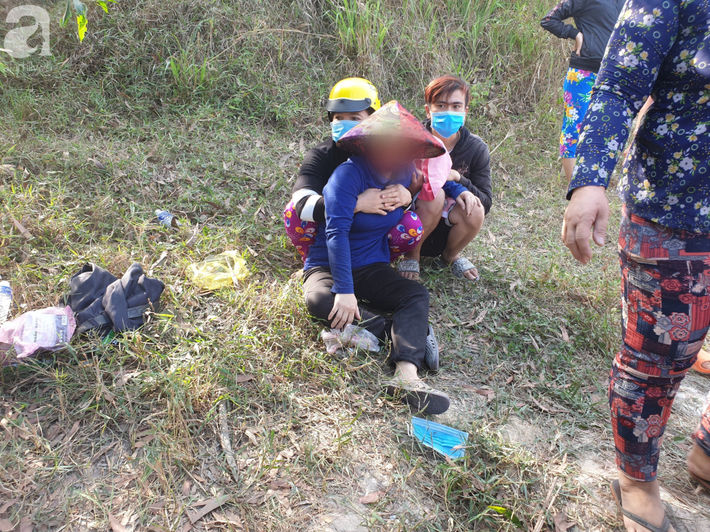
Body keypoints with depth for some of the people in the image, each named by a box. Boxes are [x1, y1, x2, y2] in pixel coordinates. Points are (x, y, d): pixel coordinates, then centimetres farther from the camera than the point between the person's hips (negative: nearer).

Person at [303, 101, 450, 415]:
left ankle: (407, 374, -42)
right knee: (319, 301, -36)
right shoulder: (349, 174, -20)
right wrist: (344, 290, -36)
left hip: (372, 268, 5)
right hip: (327, 266, -5)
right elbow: (336, 232, -29)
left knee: (417, 295, -22)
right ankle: (404, 333, -26)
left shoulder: (404, 174, 2)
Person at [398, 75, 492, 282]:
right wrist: (454, 189, -29)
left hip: (447, 231, 3)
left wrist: (456, 178, -28)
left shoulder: (476, 149, -8)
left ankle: (451, 254, 6)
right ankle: (412, 255, -3)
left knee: (474, 211, -29)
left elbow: (486, 203, -9)